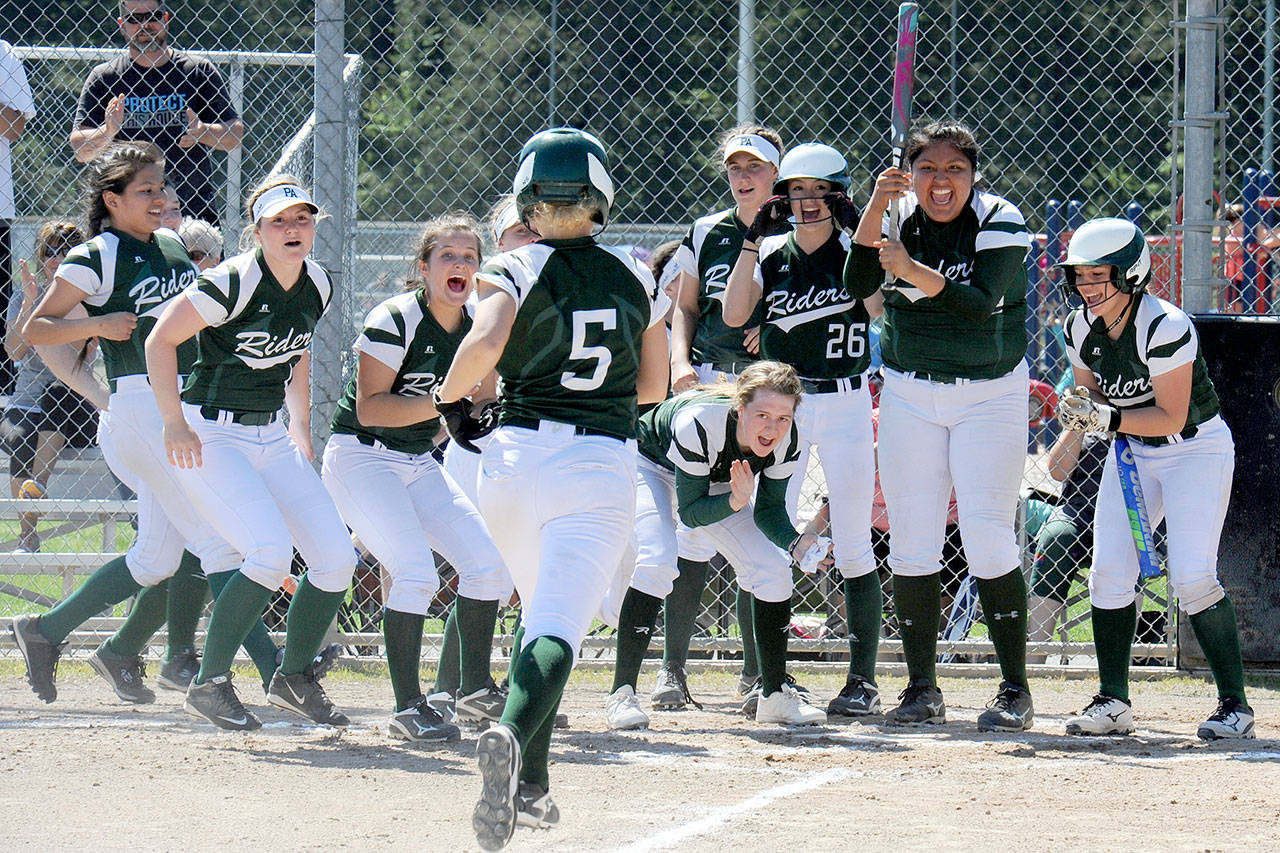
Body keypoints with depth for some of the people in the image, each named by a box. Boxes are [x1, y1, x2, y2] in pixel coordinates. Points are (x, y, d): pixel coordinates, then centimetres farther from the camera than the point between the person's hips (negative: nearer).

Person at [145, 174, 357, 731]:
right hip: (209, 435, -8)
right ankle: (210, 685, -12)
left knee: (336, 557, 0)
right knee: (270, 551, -24)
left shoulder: (316, 286, 4)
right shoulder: (237, 281, -19)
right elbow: (161, 339, -16)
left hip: (270, 436, 8)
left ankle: (294, 678, 19)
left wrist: (301, 429, 18)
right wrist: (173, 423, -19)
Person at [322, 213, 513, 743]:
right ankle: (407, 708, -16)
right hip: (360, 458, -7)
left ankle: (474, 690, 15)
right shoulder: (394, 320, -19)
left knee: (487, 562, -1)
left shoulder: (478, 327, 1)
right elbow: (370, 409, -23)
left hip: (419, 463, 7)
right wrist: (444, 404, -30)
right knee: (416, 570, -23)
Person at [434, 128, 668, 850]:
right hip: (603, 464, -1)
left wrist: (452, 397, -1)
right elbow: (654, 388, 15)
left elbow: (484, 344, -19)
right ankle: (512, 736, -43)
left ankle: (530, 785, 19)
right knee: (560, 627, -13)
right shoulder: (638, 278, 9)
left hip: (518, 456, 1)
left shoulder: (516, 270, 0)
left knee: (545, 611, 23)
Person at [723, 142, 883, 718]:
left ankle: (863, 678, 1)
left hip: (845, 404, -2)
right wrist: (753, 239, -11)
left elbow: (880, 306, -16)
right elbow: (734, 314, -6)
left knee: (852, 546, -3)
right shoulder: (772, 254, 8)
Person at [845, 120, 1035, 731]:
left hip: (991, 394, -4)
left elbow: (981, 303, -25)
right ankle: (921, 690, 8)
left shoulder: (999, 222, -11)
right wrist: (875, 209, -24)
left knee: (988, 536, -12)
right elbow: (856, 282, -13)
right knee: (911, 542, 0)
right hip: (909, 395, 4)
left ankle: (1015, 690, -6)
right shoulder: (899, 215, 0)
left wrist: (913, 271, -37)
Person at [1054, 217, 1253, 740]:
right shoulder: (1082, 329, -4)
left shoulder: (1165, 328, -26)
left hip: (1198, 447, -7)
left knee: (1192, 575, -17)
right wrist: (1079, 412, -15)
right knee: (1109, 573, -6)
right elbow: (1092, 397, 8)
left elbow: (1171, 418, -24)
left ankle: (1235, 703, -7)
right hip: (1133, 451, 7)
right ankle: (1113, 702, 2)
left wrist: (1106, 418, -33)